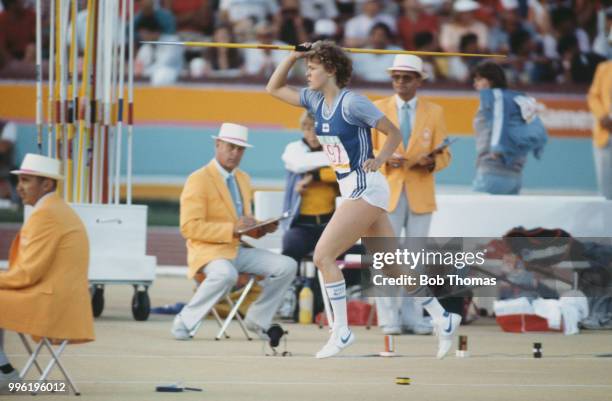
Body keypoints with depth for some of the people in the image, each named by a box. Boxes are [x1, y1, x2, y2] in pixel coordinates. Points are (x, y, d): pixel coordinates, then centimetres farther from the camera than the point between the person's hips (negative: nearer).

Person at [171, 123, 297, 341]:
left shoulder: (243, 179, 17)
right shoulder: (198, 180, -9)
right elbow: (189, 227, -18)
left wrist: (261, 228, 2)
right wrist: (232, 229, -25)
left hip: (238, 249, 8)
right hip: (208, 250, -8)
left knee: (287, 266, -7)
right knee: (226, 274, -40)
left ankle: (257, 319, 5)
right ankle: (185, 321, -24)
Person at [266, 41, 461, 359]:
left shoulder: (352, 103, -15)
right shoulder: (315, 100, 9)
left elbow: (394, 133, -9)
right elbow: (274, 88, 19)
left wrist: (378, 160, -25)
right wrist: (293, 56, 6)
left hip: (365, 188, -8)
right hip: (352, 189, 8)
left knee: (324, 255, -11)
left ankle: (341, 332, -5)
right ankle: (443, 318, 14)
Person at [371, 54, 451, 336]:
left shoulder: (434, 112, 8)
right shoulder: (378, 109, 8)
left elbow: (444, 155, 7)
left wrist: (431, 162, -15)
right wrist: (386, 160, -12)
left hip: (421, 194, 1)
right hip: (388, 192, -1)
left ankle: (413, 317, 8)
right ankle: (388, 318, -1)